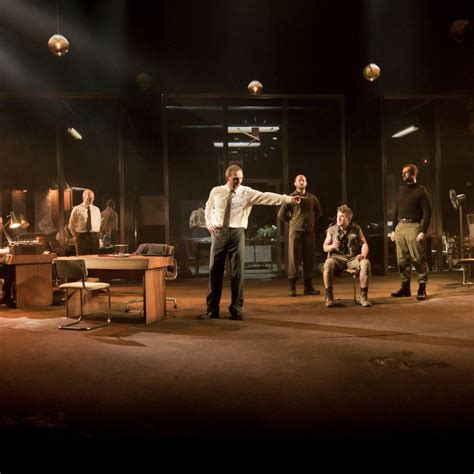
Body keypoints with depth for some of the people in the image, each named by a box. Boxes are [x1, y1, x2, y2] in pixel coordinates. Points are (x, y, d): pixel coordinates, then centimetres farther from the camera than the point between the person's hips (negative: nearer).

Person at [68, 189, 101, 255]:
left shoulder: (96, 209, 12)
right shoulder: (77, 209, 1)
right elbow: (71, 225, 5)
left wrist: (96, 234, 12)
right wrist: (76, 236, 5)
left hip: (94, 237, 3)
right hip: (82, 237, -3)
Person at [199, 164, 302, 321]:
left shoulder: (247, 192, -1)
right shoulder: (216, 191, 5)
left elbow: (267, 197, -12)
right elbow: (209, 207, 23)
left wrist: (289, 199, -23)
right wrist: (209, 223, 9)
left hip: (237, 233, -1)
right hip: (218, 233, 1)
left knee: (237, 271, 1)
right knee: (215, 272, 4)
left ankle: (236, 308, 14)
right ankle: (212, 309, 14)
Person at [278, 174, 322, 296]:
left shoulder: (312, 198, 11)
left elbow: (319, 212, 26)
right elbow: (281, 214, 0)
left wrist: (312, 221, 16)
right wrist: (292, 221, 5)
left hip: (309, 232, 4)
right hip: (295, 232, -4)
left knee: (309, 260, 6)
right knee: (294, 259, -3)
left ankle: (308, 286, 14)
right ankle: (292, 287, 2)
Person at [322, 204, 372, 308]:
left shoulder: (356, 229, 9)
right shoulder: (332, 230, 8)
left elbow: (364, 244, 3)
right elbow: (325, 247, 10)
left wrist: (363, 255, -18)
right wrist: (332, 246, -14)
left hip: (353, 258, 1)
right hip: (337, 257, -1)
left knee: (366, 263, -32)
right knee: (328, 263, -36)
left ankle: (363, 296, -21)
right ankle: (329, 297, -26)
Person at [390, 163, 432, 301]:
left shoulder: (420, 191, -1)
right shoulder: (400, 192, 18)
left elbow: (427, 213, -7)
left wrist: (423, 231, -15)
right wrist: (393, 230, 12)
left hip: (414, 226, -6)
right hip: (400, 226, 6)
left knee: (418, 259, -6)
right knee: (402, 259, 6)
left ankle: (422, 288, 0)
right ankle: (405, 287, 13)